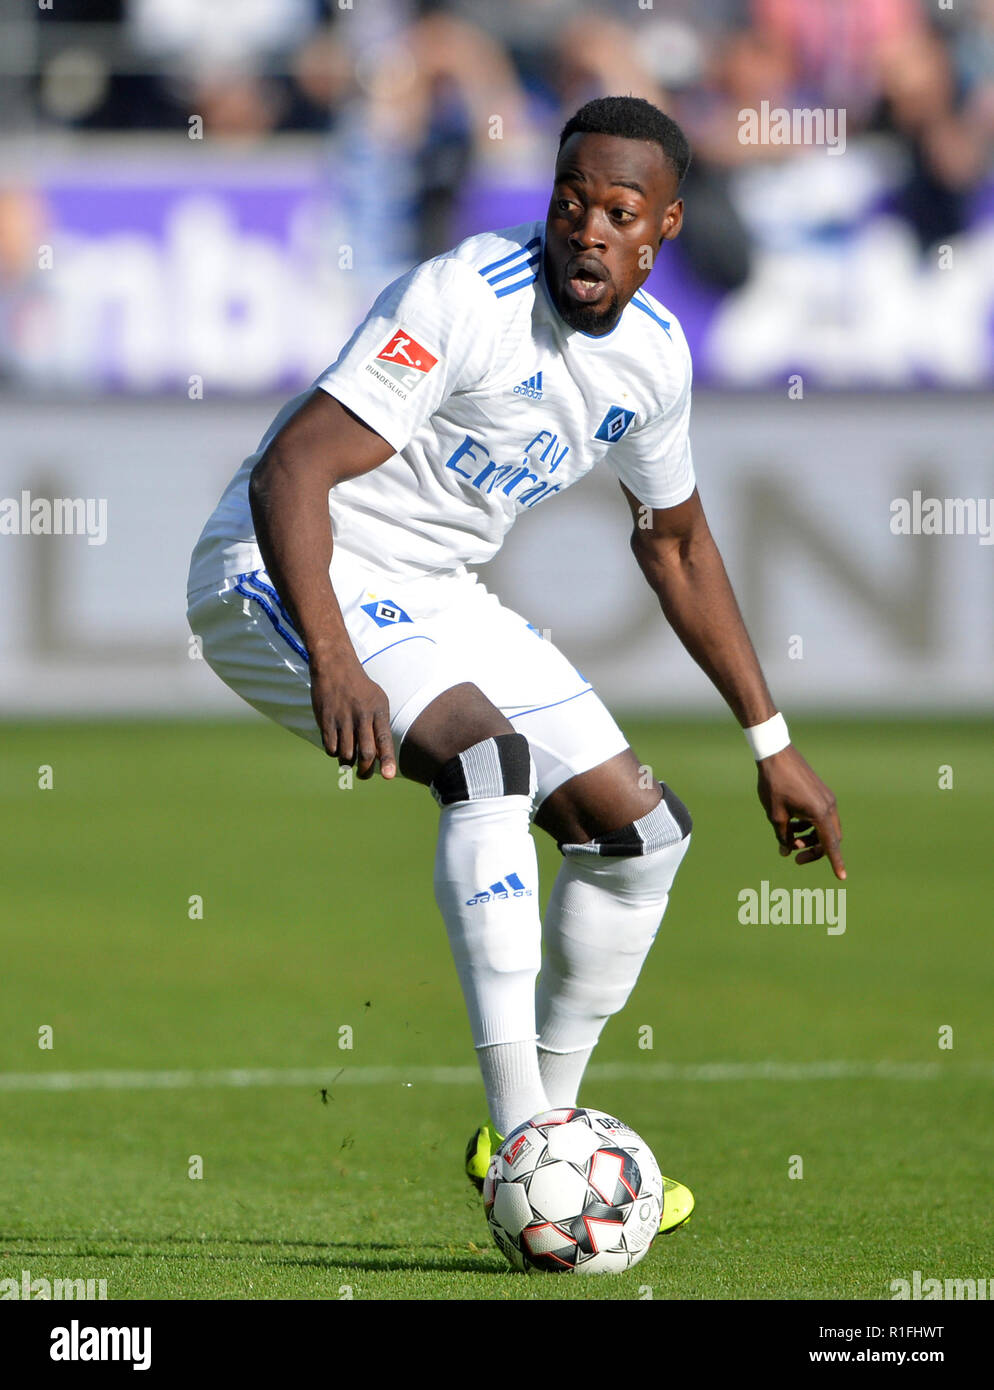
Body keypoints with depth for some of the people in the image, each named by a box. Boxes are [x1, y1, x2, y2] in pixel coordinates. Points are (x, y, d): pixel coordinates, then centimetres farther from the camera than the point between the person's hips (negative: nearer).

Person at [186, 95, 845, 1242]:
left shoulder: (652, 353, 1)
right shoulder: (468, 298, -25)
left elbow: (675, 545, 19)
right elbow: (290, 473, -32)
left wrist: (771, 746, 20)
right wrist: (334, 662, -46)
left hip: (429, 593, 9)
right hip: (283, 578, -9)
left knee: (640, 829, 5)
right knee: (489, 756, -32)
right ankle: (520, 1144, -34)